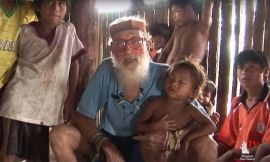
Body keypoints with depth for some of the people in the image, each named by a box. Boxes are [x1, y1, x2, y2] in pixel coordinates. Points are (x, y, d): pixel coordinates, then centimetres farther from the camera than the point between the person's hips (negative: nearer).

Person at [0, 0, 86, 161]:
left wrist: (70, 100, 6)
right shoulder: (25, 31, 2)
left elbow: (74, 64, 9)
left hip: (47, 105, 1)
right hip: (20, 100, -1)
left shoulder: (69, 30, 4)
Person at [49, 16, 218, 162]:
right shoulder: (106, 70, -11)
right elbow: (81, 116, -9)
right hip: (110, 143, 2)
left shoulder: (165, 75, -15)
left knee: (208, 145, -24)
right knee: (59, 135, -22)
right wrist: (107, 147, -26)